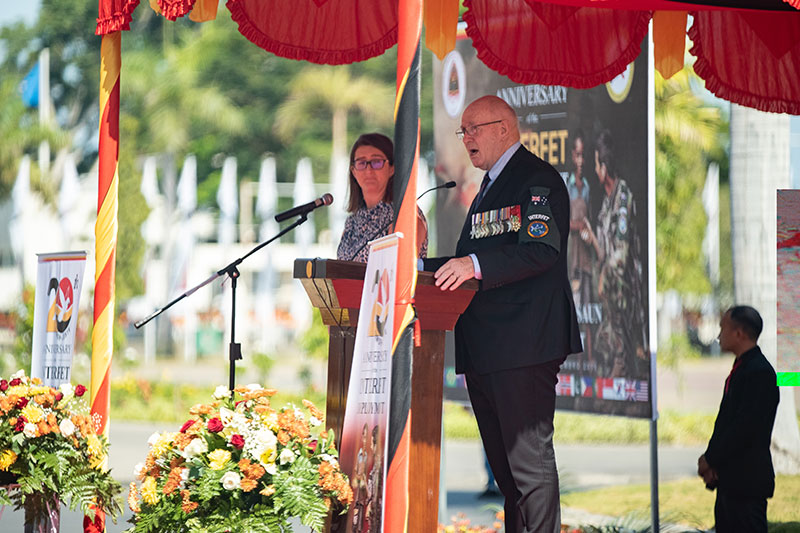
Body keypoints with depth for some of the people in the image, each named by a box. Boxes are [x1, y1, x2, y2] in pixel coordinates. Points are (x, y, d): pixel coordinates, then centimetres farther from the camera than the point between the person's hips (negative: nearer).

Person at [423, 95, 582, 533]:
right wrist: (421, 266, 10)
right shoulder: (488, 187, 25)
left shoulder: (538, 179, -6)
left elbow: (542, 250, -20)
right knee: (503, 462, 11)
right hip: (484, 348, 10)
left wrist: (476, 265, -31)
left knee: (529, 459, -12)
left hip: (524, 344, -10)